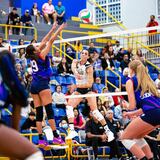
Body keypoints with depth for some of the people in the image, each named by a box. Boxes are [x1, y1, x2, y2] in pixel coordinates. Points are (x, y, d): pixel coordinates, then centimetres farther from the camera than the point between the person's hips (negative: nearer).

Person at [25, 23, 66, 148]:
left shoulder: (33, 57, 13)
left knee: (39, 113, 2)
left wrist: (52, 30, 25)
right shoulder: (41, 55, -5)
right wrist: (59, 30, 7)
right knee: (49, 110, -11)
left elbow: (44, 42, 20)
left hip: (34, 85, 7)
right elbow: (50, 41, -2)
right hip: (42, 84, -7)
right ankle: (56, 136, -16)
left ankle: (41, 139, -3)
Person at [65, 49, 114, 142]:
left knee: (94, 110, -14)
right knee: (69, 106, -14)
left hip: (88, 89, -5)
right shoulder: (76, 62, 0)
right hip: (79, 90, 5)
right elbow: (73, 67, -25)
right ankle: (72, 130, -16)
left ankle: (108, 131, -8)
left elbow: (89, 84, -19)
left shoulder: (89, 67, -16)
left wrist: (77, 86, -28)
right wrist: (76, 73, -46)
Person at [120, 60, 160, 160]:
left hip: (151, 114, -7)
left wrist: (126, 105, 22)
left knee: (125, 138, 7)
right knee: (137, 136, 27)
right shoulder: (147, 80, 27)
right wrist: (133, 114, 37)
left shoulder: (130, 81, 6)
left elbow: (132, 106, -1)